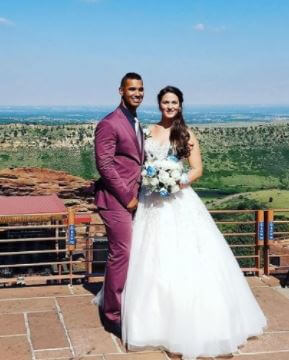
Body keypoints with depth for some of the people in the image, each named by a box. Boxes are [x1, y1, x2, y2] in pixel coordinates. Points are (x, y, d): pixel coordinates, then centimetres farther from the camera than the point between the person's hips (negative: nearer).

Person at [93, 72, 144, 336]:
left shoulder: (136, 124, 17)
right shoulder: (109, 124, -12)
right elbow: (104, 165, -17)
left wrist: (137, 194, 10)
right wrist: (127, 197, -15)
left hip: (131, 200, 8)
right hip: (116, 200, -8)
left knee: (123, 254, 13)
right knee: (121, 255, -5)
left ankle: (112, 303, 26)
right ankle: (113, 315, 7)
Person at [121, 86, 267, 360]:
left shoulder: (186, 134, 2)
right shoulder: (149, 131, 9)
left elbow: (197, 169, -1)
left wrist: (178, 181, -17)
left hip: (179, 201, -3)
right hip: (151, 201, 3)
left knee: (185, 259, -5)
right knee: (151, 260, 4)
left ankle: (190, 323, 7)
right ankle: (154, 319, 19)